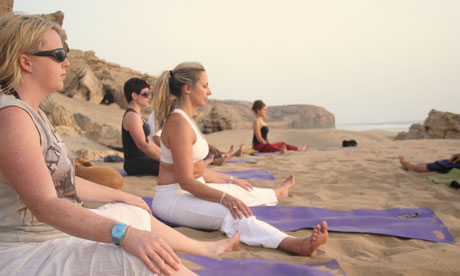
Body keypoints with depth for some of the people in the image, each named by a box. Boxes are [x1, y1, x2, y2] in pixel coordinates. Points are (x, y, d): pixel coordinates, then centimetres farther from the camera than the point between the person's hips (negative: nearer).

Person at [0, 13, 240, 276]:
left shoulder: (33, 113, 10)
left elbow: (62, 180, 18)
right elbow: (44, 204, -31)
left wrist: (122, 196, 25)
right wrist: (124, 234, -41)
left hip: (55, 234, 11)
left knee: (136, 214, 21)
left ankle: (208, 248, 41)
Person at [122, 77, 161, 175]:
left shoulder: (137, 115, 19)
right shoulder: (132, 116, -14)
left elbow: (149, 142, 21)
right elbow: (142, 145, -21)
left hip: (143, 160, 10)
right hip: (135, 164, -10)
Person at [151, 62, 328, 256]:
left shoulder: (185, 120, 10)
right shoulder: (179, 124, -22)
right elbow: (186, 181, -26)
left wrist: (230, 180, 22)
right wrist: (224, 197, -32)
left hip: (192, 189, 10)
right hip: (173, 198, -10)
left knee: (243, 192, 23)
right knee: (231, 214, -31)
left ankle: (279, 192, 53)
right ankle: (297, 245, -49)